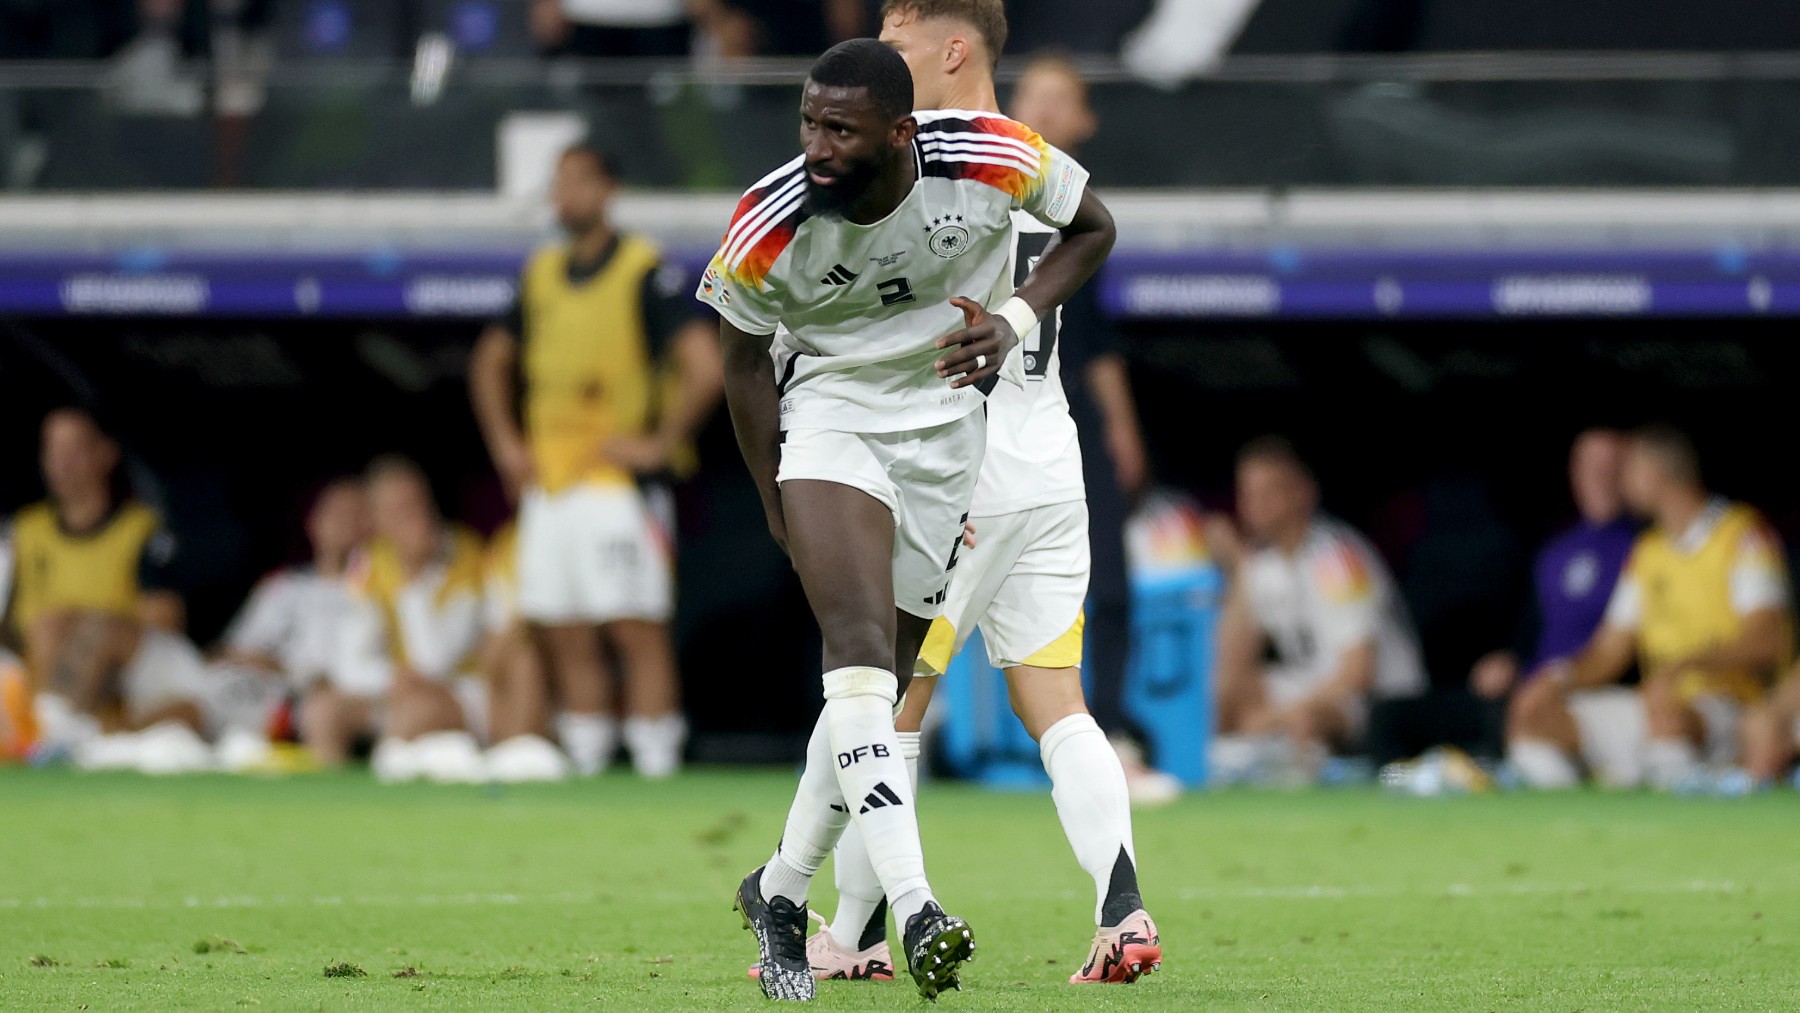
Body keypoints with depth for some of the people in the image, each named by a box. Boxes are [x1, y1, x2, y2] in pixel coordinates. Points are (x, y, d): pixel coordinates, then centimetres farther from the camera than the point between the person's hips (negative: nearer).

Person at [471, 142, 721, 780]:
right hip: (548, 483, 7)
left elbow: (704, 366, -16)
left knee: (638, 631, -9)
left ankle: (656, 766, -10)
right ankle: (584, 763, 11)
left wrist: (661, 443, -13)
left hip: (619, 481, -7)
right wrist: (504, 443, 17)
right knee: (567, 641, 7)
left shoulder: (645, 273, -7)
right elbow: (491, 362, 27)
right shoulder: (541, 275, 13)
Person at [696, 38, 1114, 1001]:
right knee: (859, 643, -24)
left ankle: (780, 891, 25)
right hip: (828, 411, -2)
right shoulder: (768, 227, -21)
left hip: (947, 427, 2)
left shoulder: (991, 158, -21)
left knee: (880, 684, 5)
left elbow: (1091, 228, -1)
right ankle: (914, 911, -33)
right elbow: (743, 354, -2)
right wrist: (778, 503, 2)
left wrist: (1014, 320, -18)